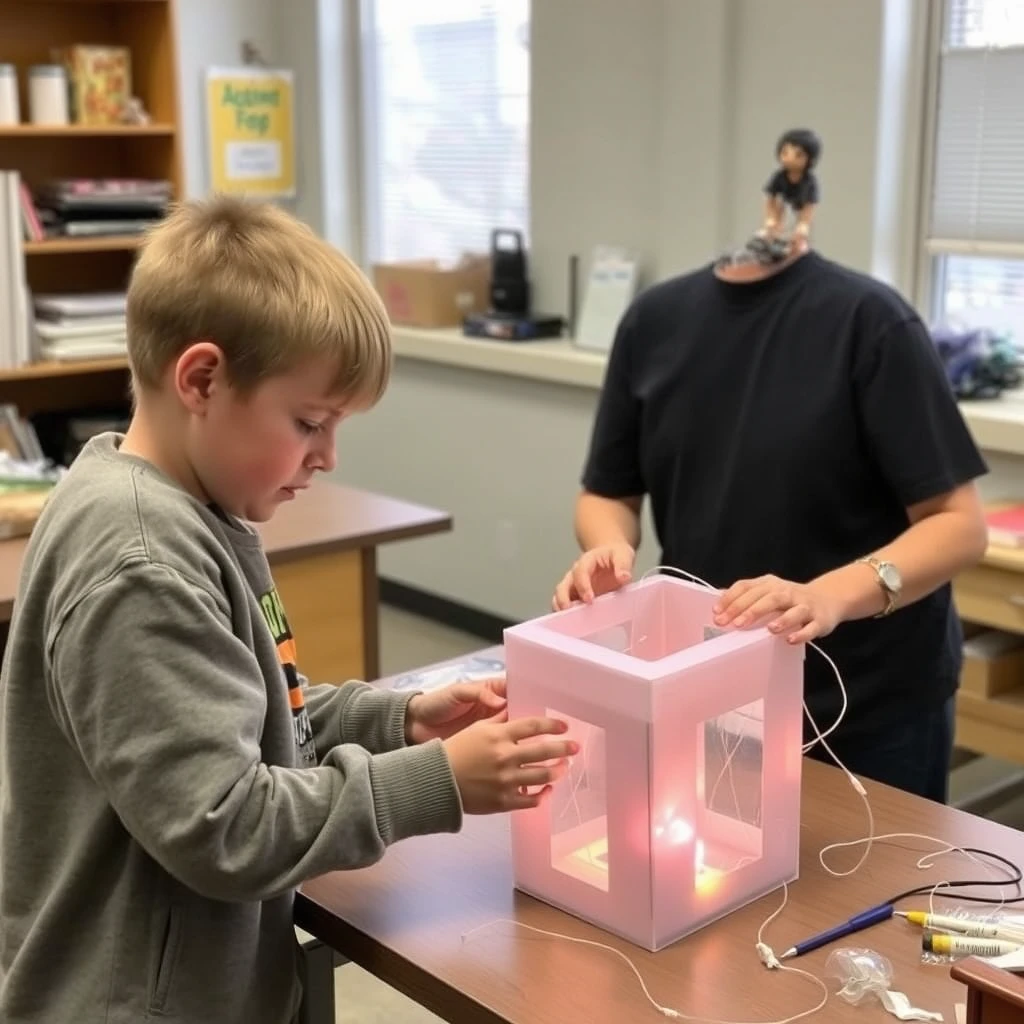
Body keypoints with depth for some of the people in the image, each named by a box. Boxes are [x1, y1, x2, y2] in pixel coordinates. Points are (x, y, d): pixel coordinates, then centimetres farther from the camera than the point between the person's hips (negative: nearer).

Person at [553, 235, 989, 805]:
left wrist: (830, 596, -33)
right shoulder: (655, 319, 1)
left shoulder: (867, 318, -14)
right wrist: (610, 547, -15)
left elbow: (959, 523, -17)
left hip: (870, 706, -4)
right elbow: (609, 493, 8)